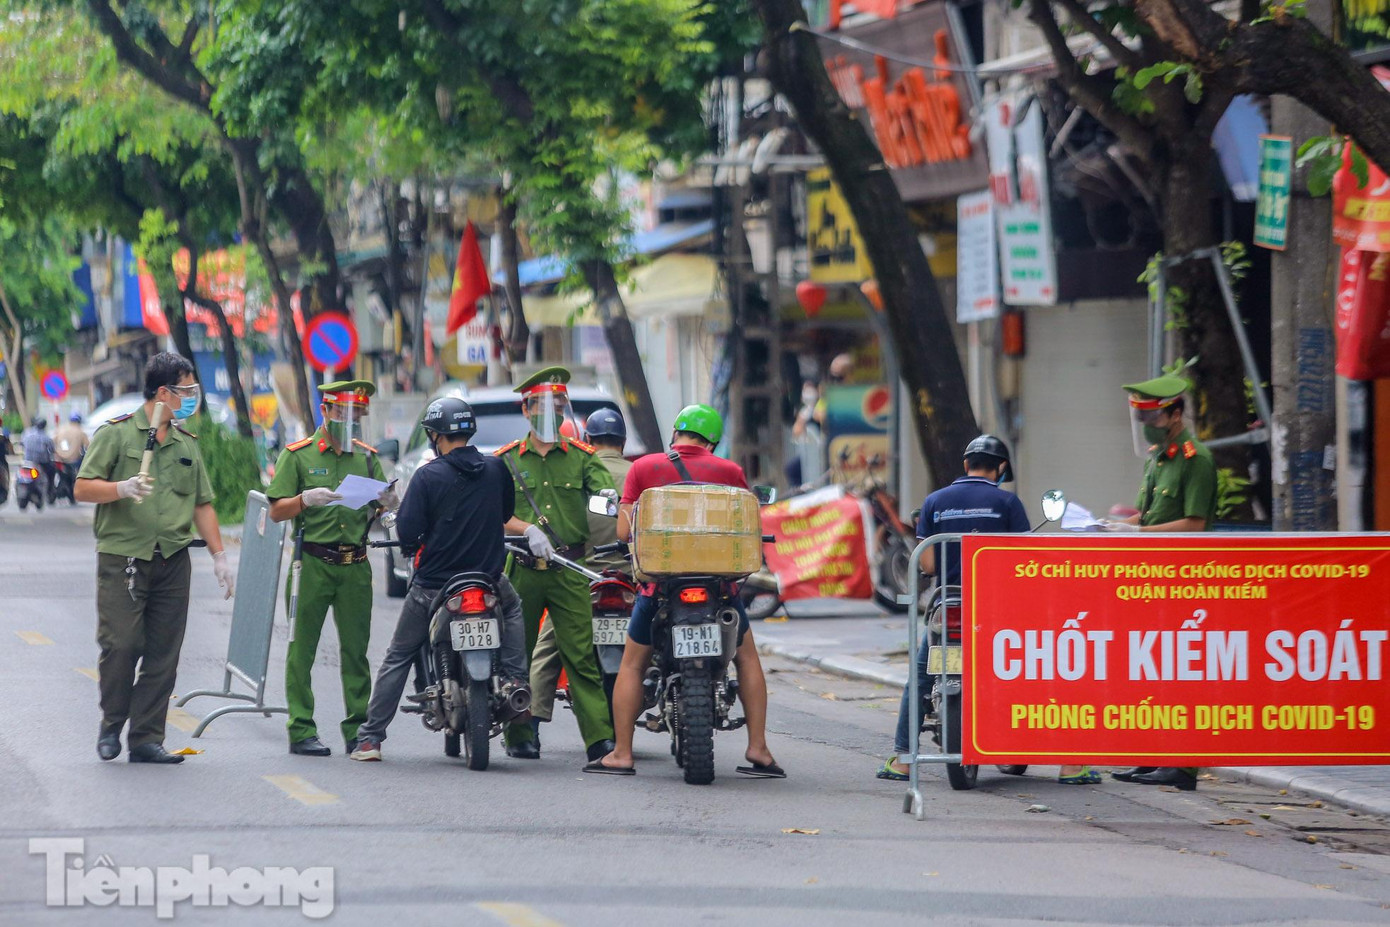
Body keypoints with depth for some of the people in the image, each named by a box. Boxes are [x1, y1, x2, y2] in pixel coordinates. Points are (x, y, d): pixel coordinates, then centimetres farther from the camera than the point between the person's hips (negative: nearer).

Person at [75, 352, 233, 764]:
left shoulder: (187, 444, 16)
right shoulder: (117, 434, -1)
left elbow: (202, 504, 19)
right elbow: (83, 488, -4)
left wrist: (219, 556, 12)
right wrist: (123, 489, -22)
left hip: (172, 560, 5)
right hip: (123, 557, -5)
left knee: (163, 653, 1)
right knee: (121, 644, -10)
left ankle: (147, 738, 6)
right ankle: (111, 726, 11)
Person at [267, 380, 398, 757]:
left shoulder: (367, 457, 15)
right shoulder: (298, 455, 4)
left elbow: (378, 512, 17)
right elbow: (277, 511, 0)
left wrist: (386, 503, -6)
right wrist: (307, 499, -18)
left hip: (355, 566, 3)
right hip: (313, 564, -3)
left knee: (355, 649, 3)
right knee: (302, 648, -4)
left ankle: (358, 729, 6)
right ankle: (301, 731, -4)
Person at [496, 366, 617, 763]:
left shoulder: (582, 458, 10)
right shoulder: (507, 459, 9)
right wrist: (529, 530, -19)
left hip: (570, 568, -1)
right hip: (522, 567, 1)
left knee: (582, 656, -7)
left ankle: (601, 737, -13)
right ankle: (519, 736, 14)